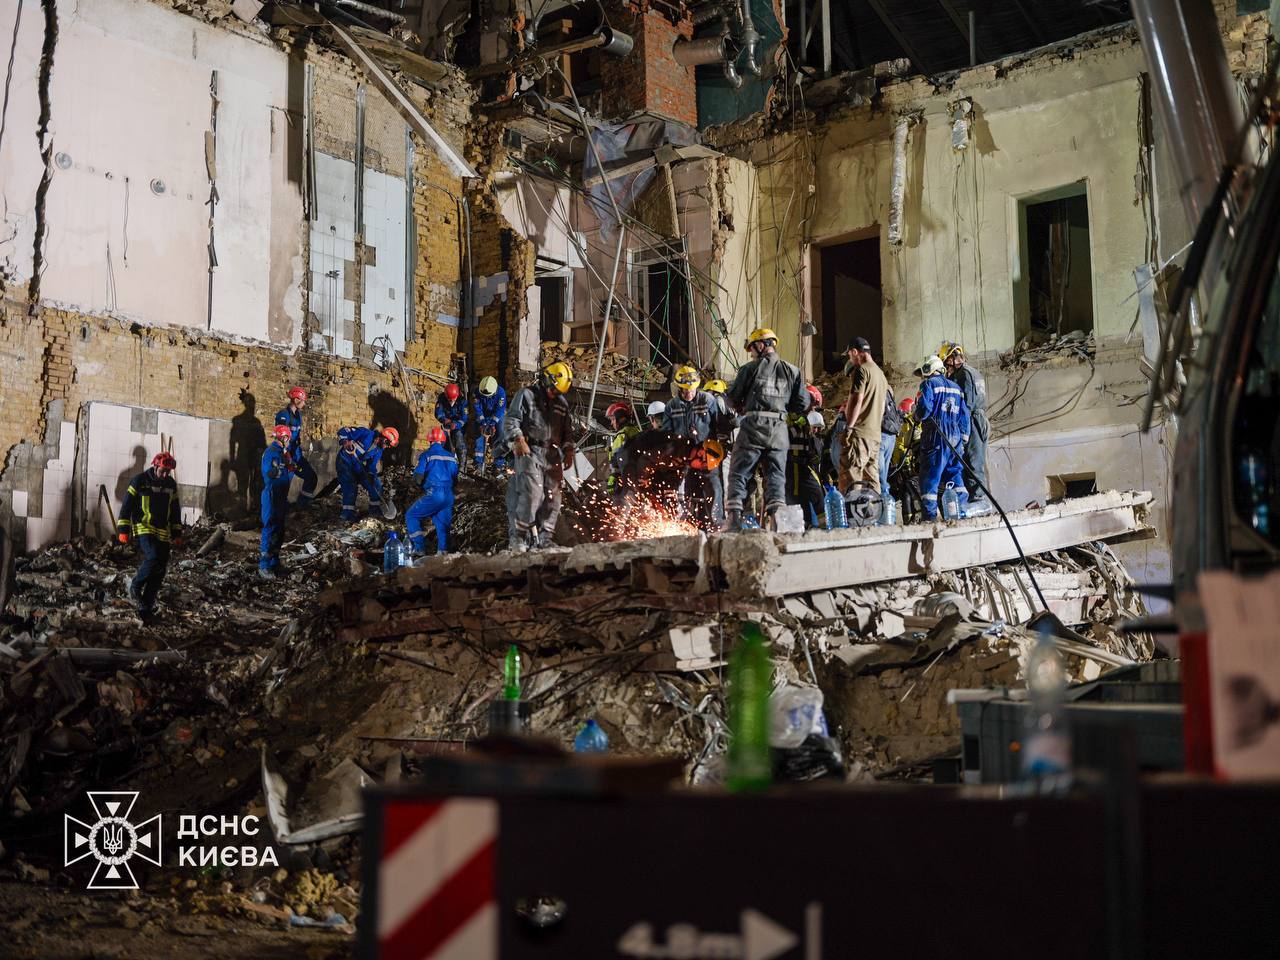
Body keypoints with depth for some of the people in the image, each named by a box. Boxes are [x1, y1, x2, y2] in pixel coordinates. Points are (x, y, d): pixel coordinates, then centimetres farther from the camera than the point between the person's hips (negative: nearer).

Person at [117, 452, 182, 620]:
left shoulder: (171, 484, 11)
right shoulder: (139, 481, -4)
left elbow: (175, 510, 20)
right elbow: (127, 505, -2)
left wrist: (177, 534, 17)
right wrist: (123, 530, -6)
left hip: (163, 533, 5)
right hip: (143, 528, -5)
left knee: (160, 571, 1)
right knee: (152, 558, -27)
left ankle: (146, 606, 10)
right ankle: (135, 587, -3)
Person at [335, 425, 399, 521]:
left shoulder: (378, 451, 0)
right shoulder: (366, 434, -21)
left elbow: (372, 466, 4)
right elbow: (343, 431, -22)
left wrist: (371, 476, -15)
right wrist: (344, 442, -40)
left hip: (358, 467, 8)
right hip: (345, 462, -8)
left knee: (375, 484, 6)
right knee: (350, 488, -18)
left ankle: (375, 510, 19)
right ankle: (348, 515, -9)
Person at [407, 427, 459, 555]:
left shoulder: (427, 455, -3)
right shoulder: (451, 457, 13)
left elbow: (418, 476, -5)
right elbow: (455, 475, 17)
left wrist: (421, 484, 15)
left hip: (433, 493, -5)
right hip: (449, 495, 5)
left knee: (411, 516, 6)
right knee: (443, 523, 15)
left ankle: (419, 547, -2)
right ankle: (443, 551, 10)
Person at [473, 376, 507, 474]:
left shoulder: (501, 392, -24)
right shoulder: (478, 392, -19)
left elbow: (500, 410, -24)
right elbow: (478, 409, -17)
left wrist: (492, 424, -29)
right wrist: (483, 423, -26)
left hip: (497, 417, -1)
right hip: (483, 418, 1)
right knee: (479, 438, -9)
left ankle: (499, 465, -8)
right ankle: (479, 465, -7)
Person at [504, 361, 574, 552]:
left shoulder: (562, 403, 21)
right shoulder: (527, 395, 3)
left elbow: (565, 431, 30)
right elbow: (510, 421, -5)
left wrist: (568, 449, 17)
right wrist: (518, 439, -20)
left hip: (552, 456, 6)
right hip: (530, 452, -6)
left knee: (552, 497, 2)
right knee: (532, 491, -21)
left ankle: (544, 538, 9)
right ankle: (520, 535, -18)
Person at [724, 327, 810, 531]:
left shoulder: (750, 368, -1)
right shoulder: (792, 371, 9)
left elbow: (732, 398, 2)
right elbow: (802, 405, 7)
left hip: (753, 427, -3)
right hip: (779, 429, 3)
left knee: (738, 473, 3)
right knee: (776, 475, 9)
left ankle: (733, 517, -6)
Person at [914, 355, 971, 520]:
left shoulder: (928, 384, -2)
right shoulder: (955, 387, 19)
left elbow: (924, 409, -15)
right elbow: (964, 415, 17)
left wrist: (917, 417, 6)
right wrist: (964, 438, 19)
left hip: (936, 436, -7)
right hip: (955, 436, 7)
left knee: (930, 476, -5)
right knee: (955, 474, 13)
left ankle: (929, 514, -9)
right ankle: (962, 510, 9)